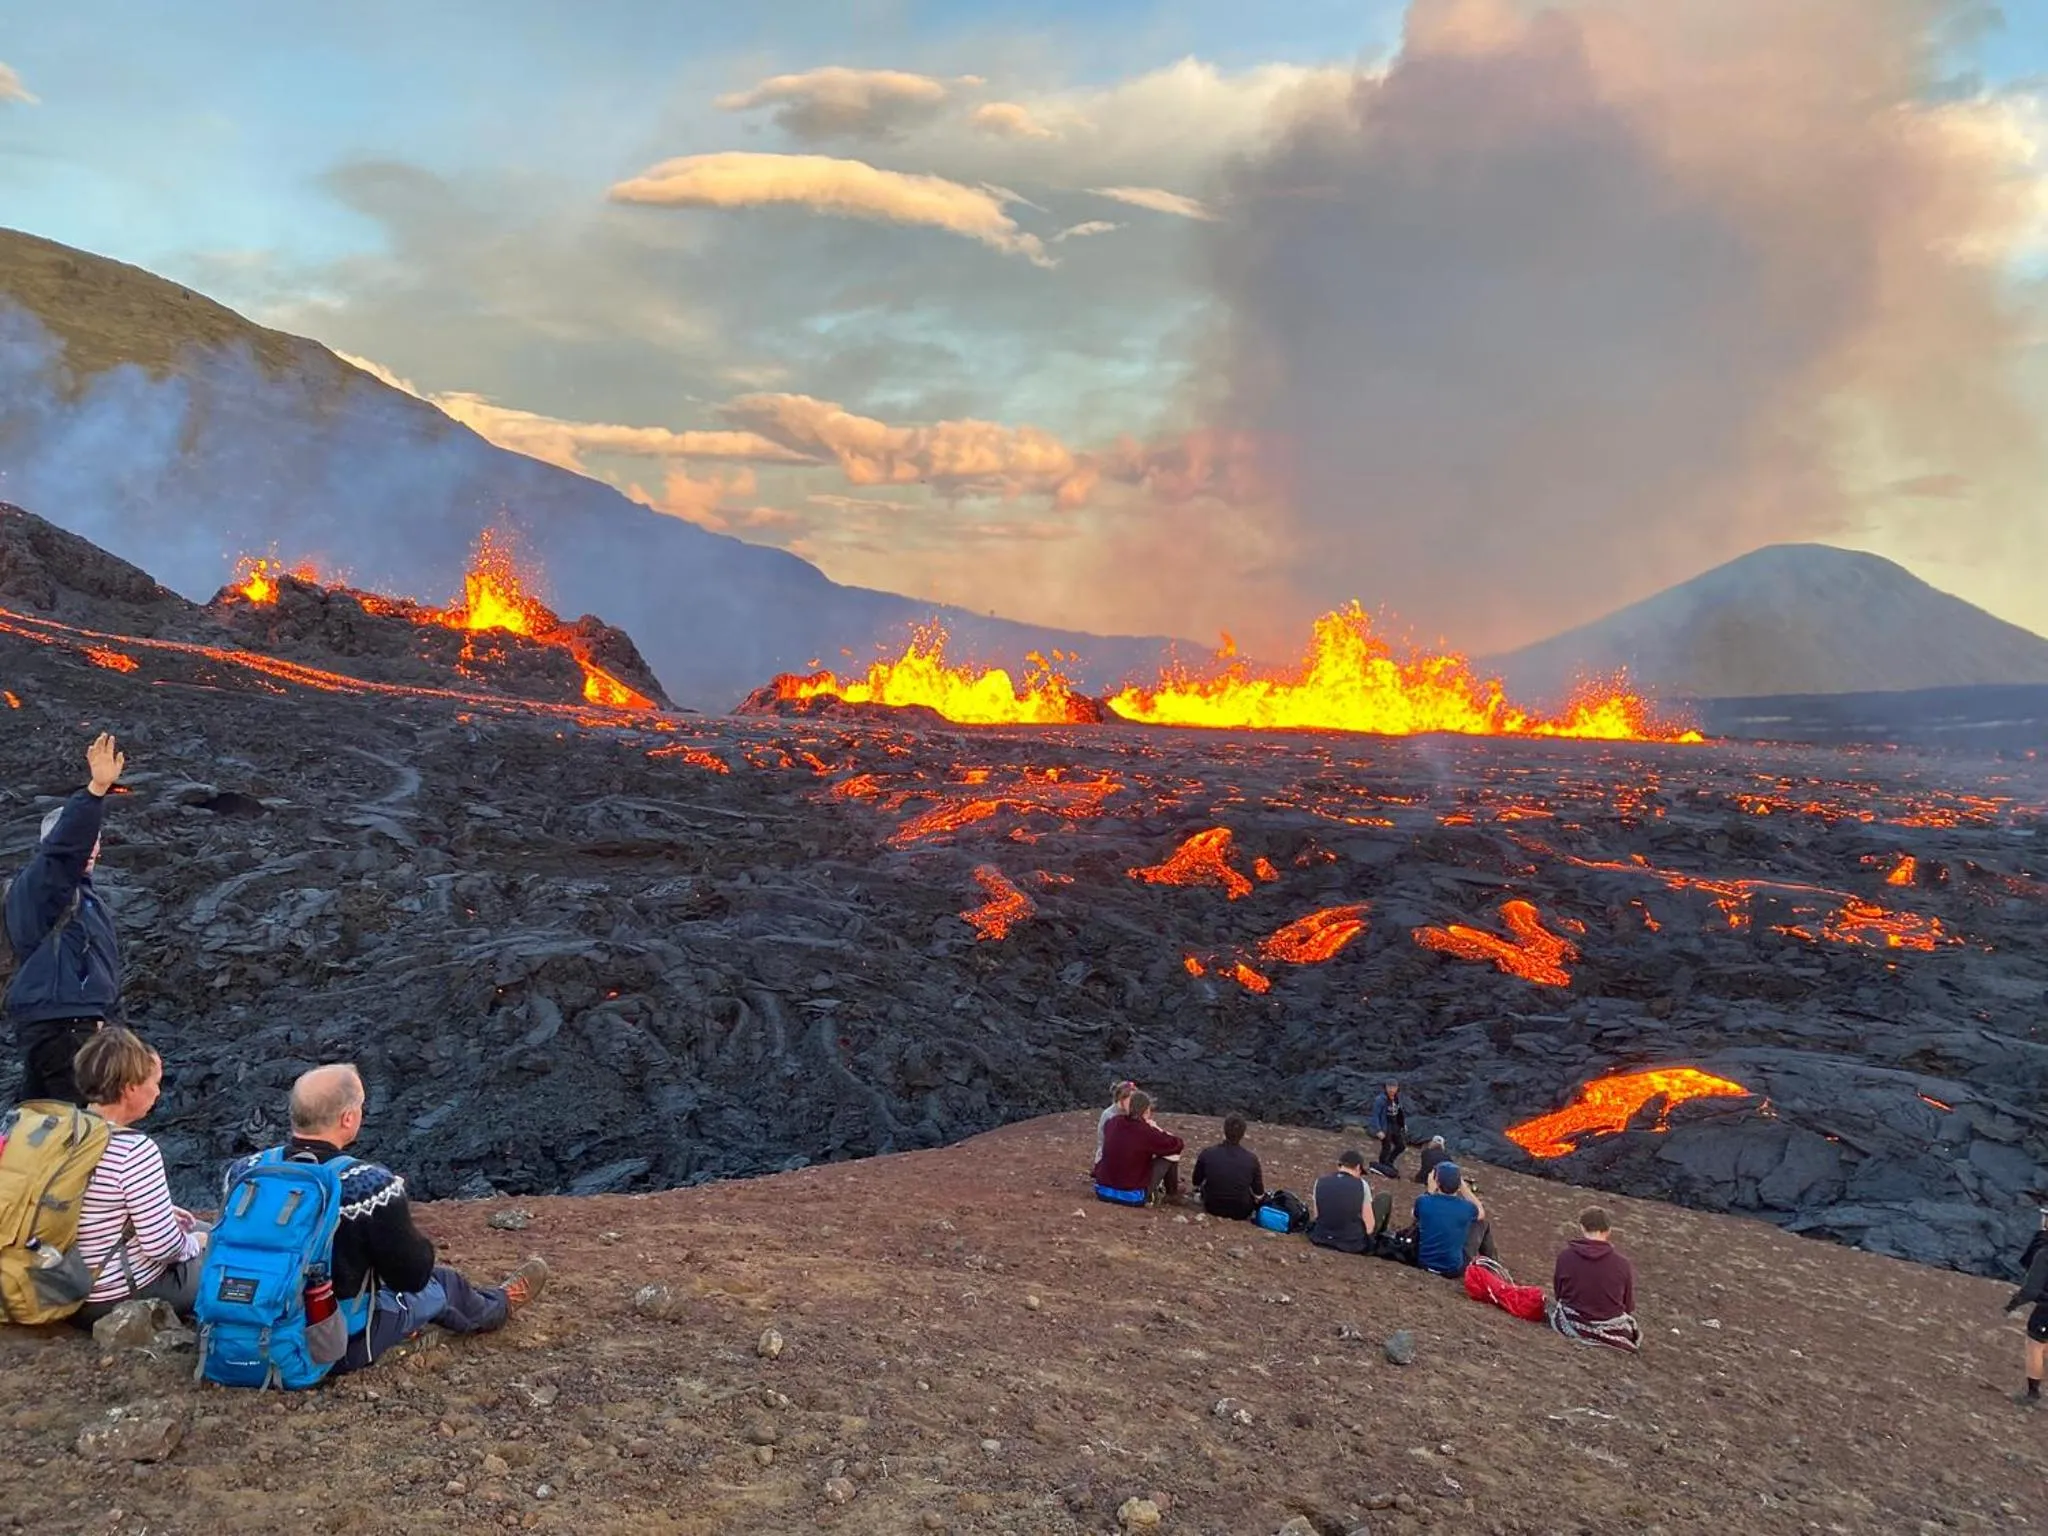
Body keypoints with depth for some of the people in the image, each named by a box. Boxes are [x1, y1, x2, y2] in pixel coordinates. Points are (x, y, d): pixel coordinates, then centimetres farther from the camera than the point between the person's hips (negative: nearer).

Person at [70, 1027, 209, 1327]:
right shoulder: (135, 1150, -27)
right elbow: (164, 1247, -23)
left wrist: (161, 1211, 17)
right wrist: (195, 1243, -2)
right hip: (124, 1297, -8)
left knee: (204, 1231, 27)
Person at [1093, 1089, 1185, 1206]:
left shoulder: (1112, 1123, -2)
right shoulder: (1146, 1132, -18)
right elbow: (1179, 1145, -4)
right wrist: (1159, 1132, 11)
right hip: (1132, 1197, -6)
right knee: (1171, 1154, 7)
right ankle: (1172, 1195, 27)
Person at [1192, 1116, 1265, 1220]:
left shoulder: (1207, 1154, -17)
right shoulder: (1251, 1158, -20)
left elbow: (1196, 1183, 1)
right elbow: (1259, 1195, -8)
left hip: (1212, 1208, 2)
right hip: (1240, 1213, -2)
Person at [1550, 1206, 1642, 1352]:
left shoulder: (1565, 1256, -12)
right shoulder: (1622, 1264, -14)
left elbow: (1557, 1295, 1)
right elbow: (1629, 1307, -2)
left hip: (1572, 1327, 0)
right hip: (1612, 1332, 0)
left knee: (1552, 1302, 31)